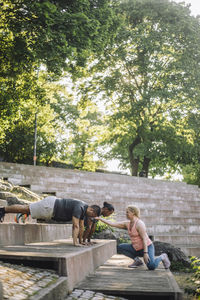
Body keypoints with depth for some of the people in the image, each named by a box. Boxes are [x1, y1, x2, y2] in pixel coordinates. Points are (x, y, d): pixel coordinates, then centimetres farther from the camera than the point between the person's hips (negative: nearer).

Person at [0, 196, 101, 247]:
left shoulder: (84, 209, 4)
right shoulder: (79, 208, -26)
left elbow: (81, 226, 13)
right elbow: (75, 226, -31)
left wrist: (81, 241, 14)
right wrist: (75, 242, -32)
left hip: (53, 206, 9)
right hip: (49, 206, -9)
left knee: (28, 209, 21)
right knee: (26, 209, 3)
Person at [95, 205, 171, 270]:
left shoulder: (139, 224, -18)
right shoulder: (127, 224, 5)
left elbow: (144, 239, -22)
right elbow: (113, 224, 4)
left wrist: (145, 253, -27)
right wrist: (100, 218, 0)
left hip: (146, 247, -8)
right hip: (136, 248, 8)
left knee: (151, 266, -28)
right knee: (119, 247, -4)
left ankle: (162, 257, 6)